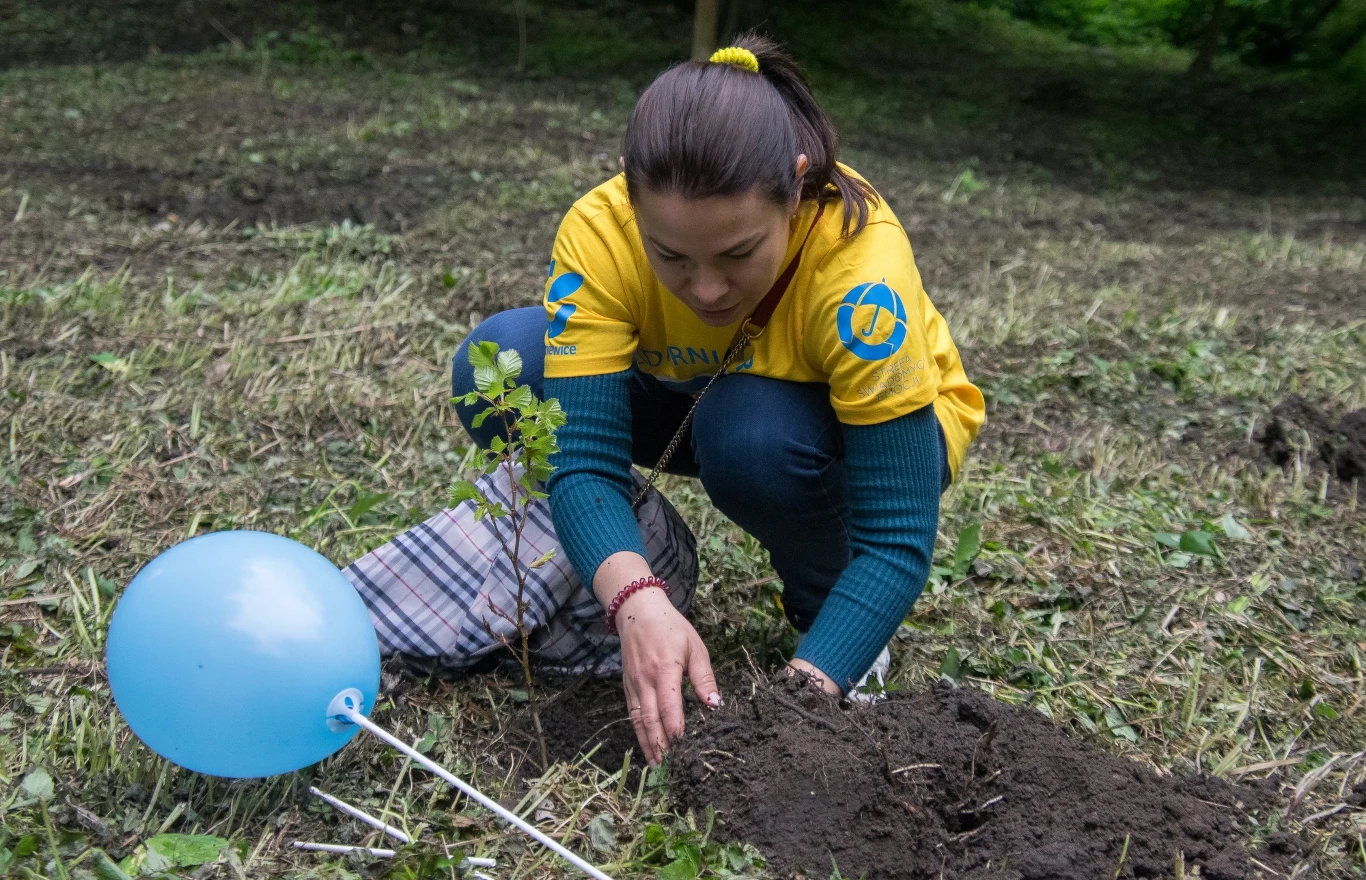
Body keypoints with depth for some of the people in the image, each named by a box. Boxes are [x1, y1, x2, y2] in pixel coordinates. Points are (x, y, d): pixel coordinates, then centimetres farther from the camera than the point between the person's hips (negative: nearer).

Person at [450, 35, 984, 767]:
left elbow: (897, 538, -35)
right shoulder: (600, 234, -31)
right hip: (686, 398, 3)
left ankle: (826, 611, -7)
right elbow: (584, 456, -33)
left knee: (753, 432, -38)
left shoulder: (861, 269, -38)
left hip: (862, 420, -2)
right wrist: (637, 604, -51)